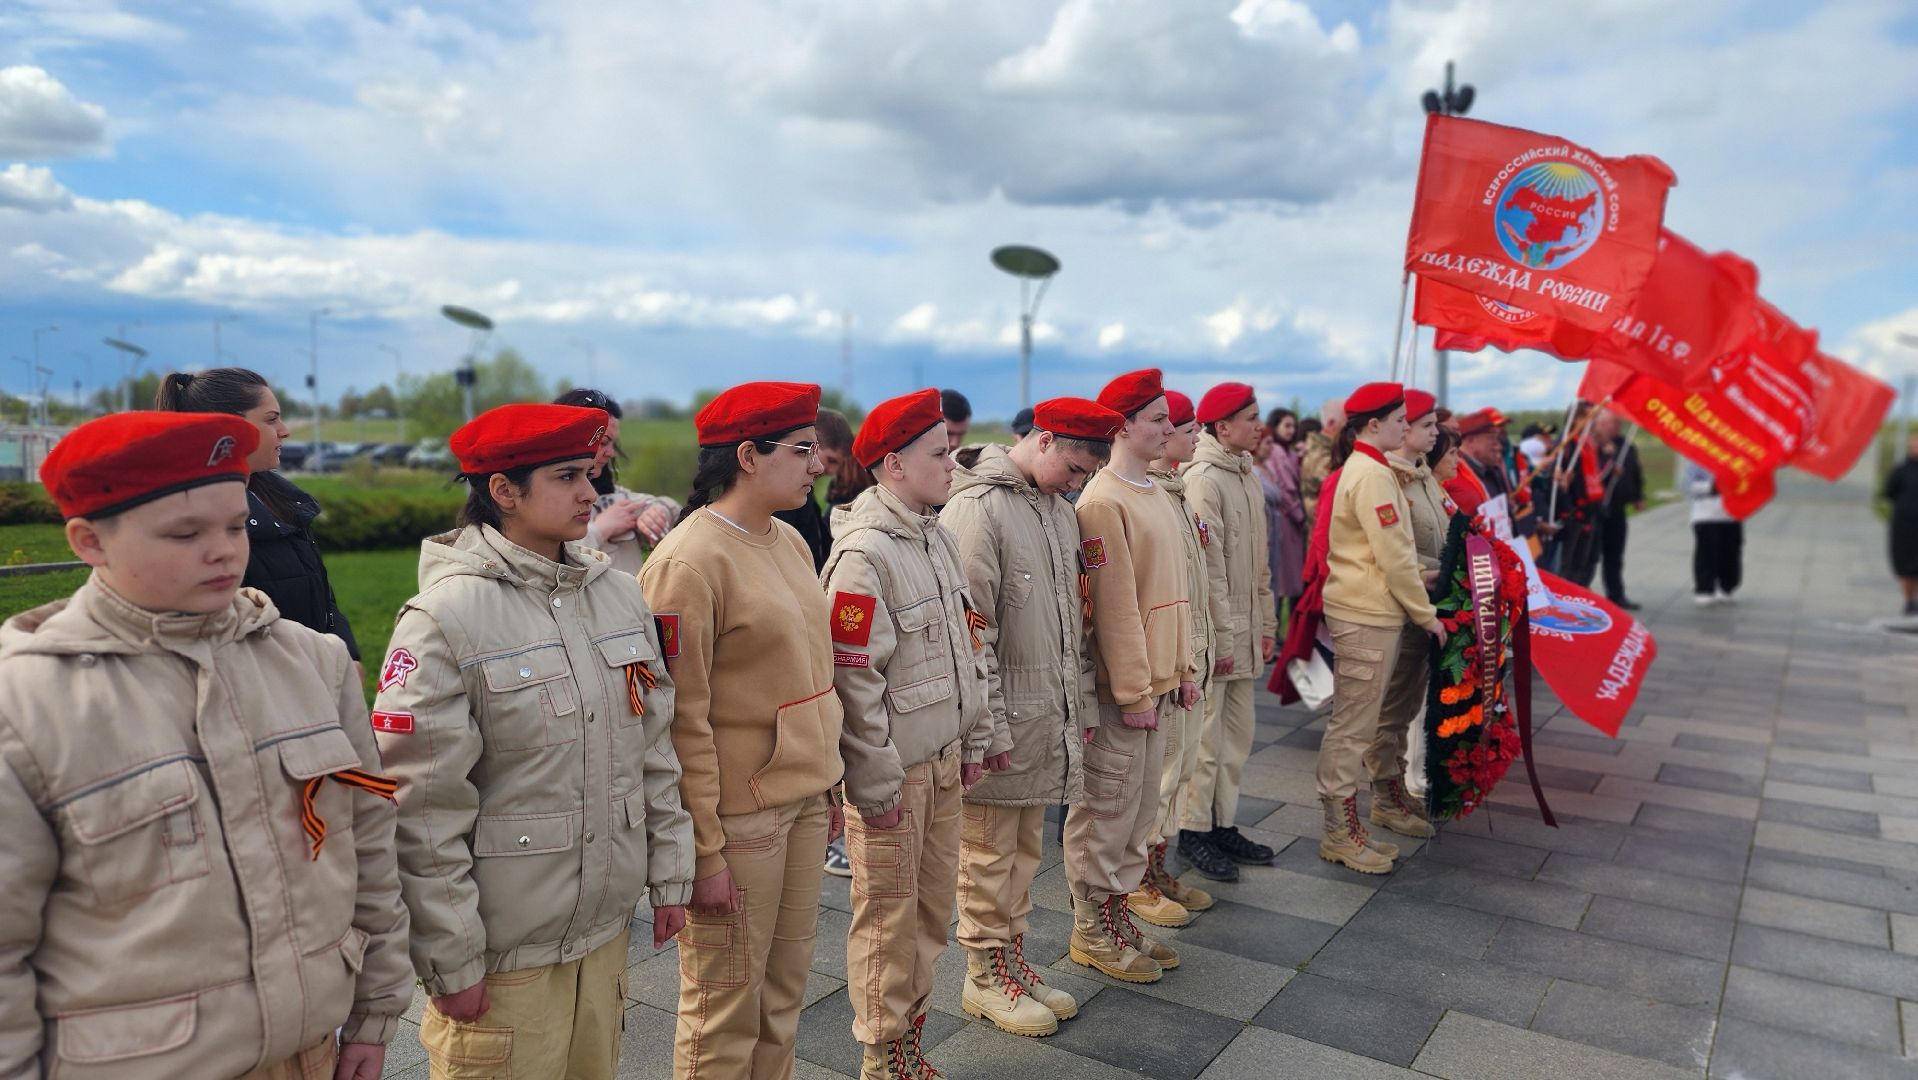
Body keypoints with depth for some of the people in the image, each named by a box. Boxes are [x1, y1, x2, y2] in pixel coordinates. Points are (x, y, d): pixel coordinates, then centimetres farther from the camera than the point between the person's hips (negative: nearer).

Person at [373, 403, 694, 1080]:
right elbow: (422, 813, -15)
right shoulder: (446, 617, -15)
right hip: (504, 953, -5)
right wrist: (451, 962, -12)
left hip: (607, 929, 6)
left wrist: (670, 876, 10)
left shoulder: (620, 594, 3)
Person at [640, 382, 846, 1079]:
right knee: (725, 1013, 9)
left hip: (803, 802, 7)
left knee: (785, 994, 18)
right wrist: (704, 851, -15)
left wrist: (826, 785, 16)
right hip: (739, 815, -7)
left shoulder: (789, 541, 9)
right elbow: (682, 720, -17)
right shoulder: (690, 561, -17)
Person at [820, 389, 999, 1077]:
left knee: (933, 907, 18)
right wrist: (877, 783, -16)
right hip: (894, 770, -8)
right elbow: (852, 680, -20)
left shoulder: (936, 537, 7)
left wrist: (978, 735, 15)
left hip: (945, 761, 8)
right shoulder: (862, 553, -19)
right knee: (889, 917, 7)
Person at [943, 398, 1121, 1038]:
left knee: (1025, 847, 18)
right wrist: (987, 722, -16)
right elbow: (970, 628, -17)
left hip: (1049, 715, 8)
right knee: (990, 852, 6)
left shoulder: (1060, 510, 12)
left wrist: (1082, 701, 17)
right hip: (1002, 714, -8)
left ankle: (1012, 958, 32)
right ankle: (985, 975, 22)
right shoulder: (978, 507, -15)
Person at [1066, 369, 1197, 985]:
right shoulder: (1104, 502, -16)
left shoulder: (1154, 495, 12)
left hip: (1156, 683, 9)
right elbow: (1114, 607, -19)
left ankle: (1117, 912, 31)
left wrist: (1183, 668, 15)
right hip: (1121, 690, -9)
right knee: (1106, 811, 4)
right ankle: (1092, 931, 19)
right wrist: (1134, 693, -17)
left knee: (1140, 809, 17)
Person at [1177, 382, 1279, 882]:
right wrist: (1221, 636, -18)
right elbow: (1206, 566, -18)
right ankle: (1194, 831, 14)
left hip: (1244, 632, 9)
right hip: (1215, 635, -9)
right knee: (1206, 738, 0)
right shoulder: (1203, 478, -15)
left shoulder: (1247, 476, 13)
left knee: (1238, 734, 15)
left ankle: (1225, 825, 26)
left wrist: (1267, 623, 15)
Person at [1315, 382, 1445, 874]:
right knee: (1352, 727, -2)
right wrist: (1426, 613, -10)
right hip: (1367, 616, -10)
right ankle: (1340, 834, 8)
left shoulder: (1364, 469, 16)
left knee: (1353, 726, 14)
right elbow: (1394, 556, -17)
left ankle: (1345, 827, 23)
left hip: (1364, 612, 10)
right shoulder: (1373, 475, -16)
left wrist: (1418, 591, 13)